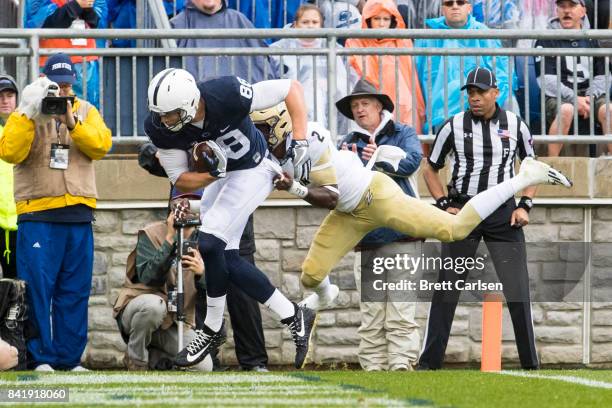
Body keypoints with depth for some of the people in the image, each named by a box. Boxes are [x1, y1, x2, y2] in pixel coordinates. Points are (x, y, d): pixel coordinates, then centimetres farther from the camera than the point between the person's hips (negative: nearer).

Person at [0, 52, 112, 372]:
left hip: (78, 215, 3)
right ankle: (40, 356, -3)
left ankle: (69, 357, 8)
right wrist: (29, 116, -18)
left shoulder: (86, 112, 13)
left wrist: (71, 122, -16)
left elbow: (101, 145, -4)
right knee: (37, 288, -7)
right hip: (37, 214, -3)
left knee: (75, 290, 4)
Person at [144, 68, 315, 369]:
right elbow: (181, 181, -11)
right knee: (225, 258, 1)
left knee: (209, 244, -19)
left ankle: (212, 332, -3)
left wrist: (300, 145, -28)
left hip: (252, 170, -6)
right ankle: (293, 317, 13)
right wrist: (211, 175, -32)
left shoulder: (228, 95, -35)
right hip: (218, 175, 6)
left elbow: (292, 88, -24)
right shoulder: (160, 127, -20)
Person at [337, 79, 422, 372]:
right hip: (364, 236, 3)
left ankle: (402, 364, -11)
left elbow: (412, 161, -9)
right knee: (370, 314, 0)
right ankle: (372, 368, 1)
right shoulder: (348, 143, 17)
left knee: (400, 311, -9)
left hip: (399, 233, -3)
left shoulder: (403, 134, 11)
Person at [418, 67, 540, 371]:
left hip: (503, 214, 0)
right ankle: (429, 363, 2)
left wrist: (524, 206, 0)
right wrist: (444, 205, -4)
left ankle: (530, 365, 3)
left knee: (517, 289, -4)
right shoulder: (454, 126, -1)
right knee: (446, 288, -3)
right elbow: (430, 169, 10)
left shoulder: (515, 125, 1)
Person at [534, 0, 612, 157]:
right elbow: (546, 80, -7)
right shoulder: (547, 41, 3)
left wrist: (590, 97, -8)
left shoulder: (591, 40, 16)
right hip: (557, 97, -3)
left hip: (589, 93, 3)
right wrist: (574, 99, -17)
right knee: (566, 110, -37)